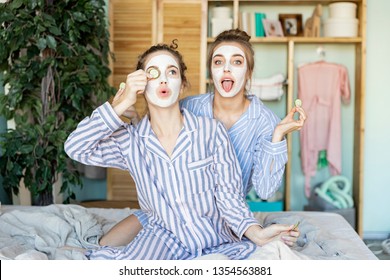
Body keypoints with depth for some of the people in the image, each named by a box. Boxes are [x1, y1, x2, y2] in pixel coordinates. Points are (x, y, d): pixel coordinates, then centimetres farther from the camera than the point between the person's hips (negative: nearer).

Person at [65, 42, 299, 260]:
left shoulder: (212, 131, -6)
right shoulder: (130, 141, -2)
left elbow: (228, 195, -5)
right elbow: (75, 148, -14)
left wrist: (256, 233, -23)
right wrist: (123, 103, -17)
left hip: (218, 240, 2)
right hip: (164, 237, -2)